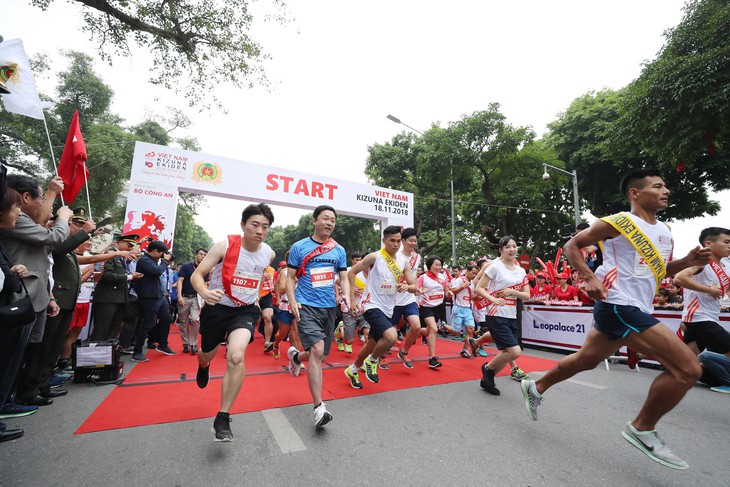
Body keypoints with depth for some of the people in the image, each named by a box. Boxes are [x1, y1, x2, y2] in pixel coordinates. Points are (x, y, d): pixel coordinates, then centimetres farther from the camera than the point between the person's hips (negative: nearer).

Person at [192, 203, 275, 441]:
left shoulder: (269, 253, -8)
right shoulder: (224, 246, -18)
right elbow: (197, 274, -16)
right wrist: (205, 292, -36)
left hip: (245, 310, 0)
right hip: (217, 308, 0)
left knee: (236, 357, -23)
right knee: (207, 355, 21)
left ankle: (222, 419, -3)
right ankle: (203, 366, 63)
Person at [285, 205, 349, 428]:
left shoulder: (339, 250, 7)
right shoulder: (299, 247, -2)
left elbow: (344, 278, 9)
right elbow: (290, 278, 2)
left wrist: (346, 295, -10)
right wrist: (292, 301, -12)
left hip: (329, 307, 5)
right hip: (306, 306, -4)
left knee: (320, 356, 14)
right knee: (317, 351, -20)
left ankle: (295, 355, 49)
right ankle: (319, 408, -8)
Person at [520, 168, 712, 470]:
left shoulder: (665, 232, 17)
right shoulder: (619, 222, -9)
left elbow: (659, 270, 26)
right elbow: (572, 245, -6)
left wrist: (688, 262, 6)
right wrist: (591, 278, -19)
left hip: (632, 309, 9)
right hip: (619, 306, -9)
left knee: (584, 360, 19)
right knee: (688, 368, -11)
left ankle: (536, 388, 35)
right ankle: (642, 429, 6)